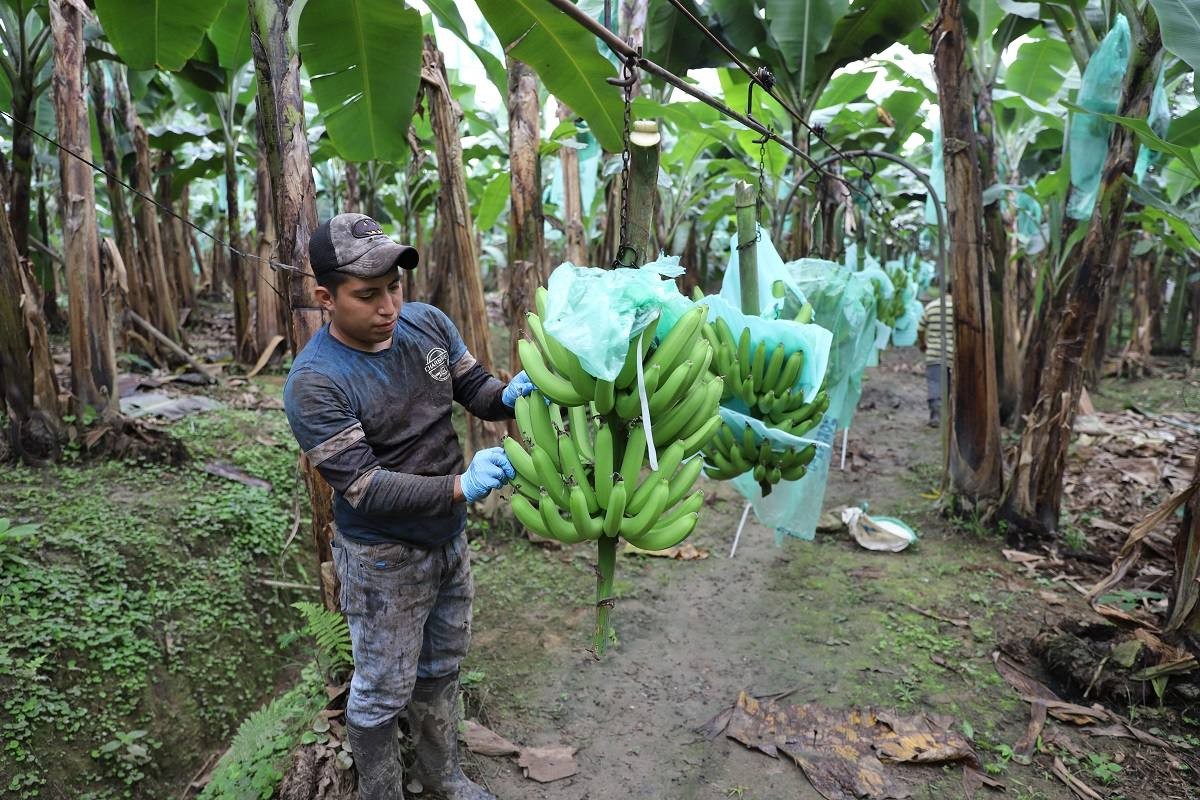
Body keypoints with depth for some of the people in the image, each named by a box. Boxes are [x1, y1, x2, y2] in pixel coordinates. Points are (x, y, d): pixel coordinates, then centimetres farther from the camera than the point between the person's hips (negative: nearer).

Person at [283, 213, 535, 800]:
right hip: (385, 557, -6)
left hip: (450, 537, 6)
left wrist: (507, 397, -21)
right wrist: (460, 487, -37)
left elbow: (474, 388, 3)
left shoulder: (427, 323, -7)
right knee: (383, 691, 13)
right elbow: (363, 487, -27)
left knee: (442, 667, 24)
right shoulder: (315, 383, -24)